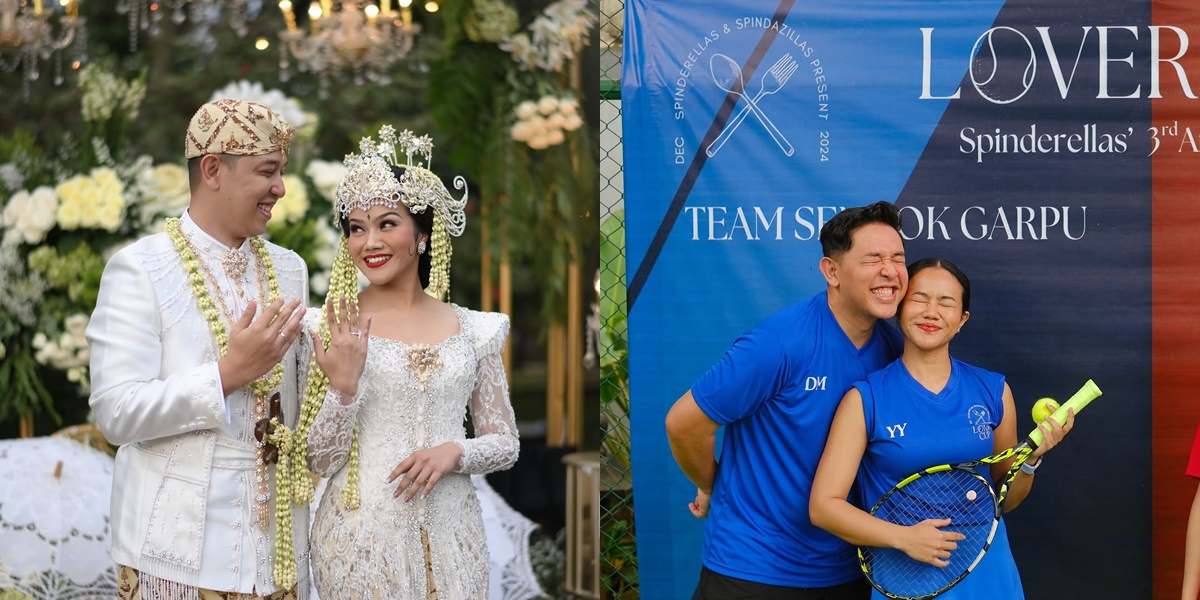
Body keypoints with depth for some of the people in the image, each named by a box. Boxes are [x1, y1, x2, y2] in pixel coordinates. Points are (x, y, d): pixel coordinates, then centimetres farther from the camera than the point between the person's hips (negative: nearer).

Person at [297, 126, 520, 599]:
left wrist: (454, 452, -11)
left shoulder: (471, 330, 4)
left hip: (449, 536, 2)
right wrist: (343, 386, -19)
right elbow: (322, 462, -4)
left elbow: (505, 443, 8)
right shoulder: (335, 330, -2)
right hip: (362, 536, -2)